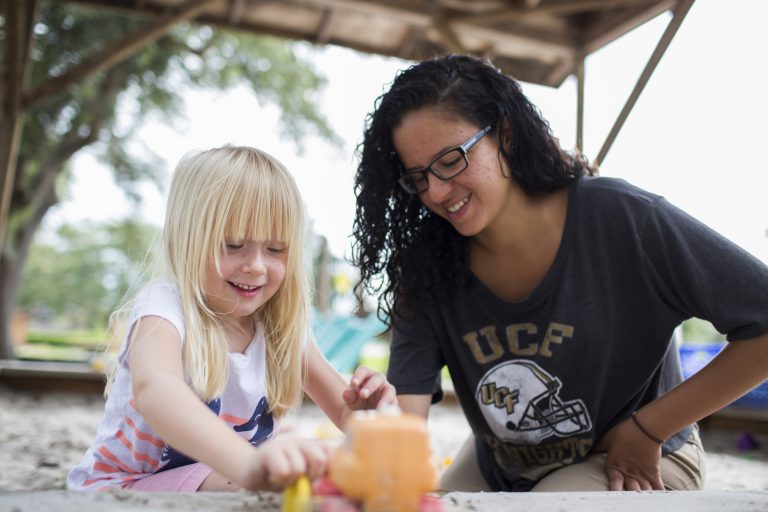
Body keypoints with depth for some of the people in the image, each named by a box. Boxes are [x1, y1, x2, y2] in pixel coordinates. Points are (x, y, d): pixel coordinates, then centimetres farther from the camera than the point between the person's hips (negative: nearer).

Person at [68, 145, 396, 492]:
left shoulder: (280, 325, -7)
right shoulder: (164, 307, -24)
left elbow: (345, 413, -4)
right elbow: (153, 389, -47)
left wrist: (362, 409, -29)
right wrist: (248, 463, -65)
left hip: (222, 475, 5)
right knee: (243, 488, -31)